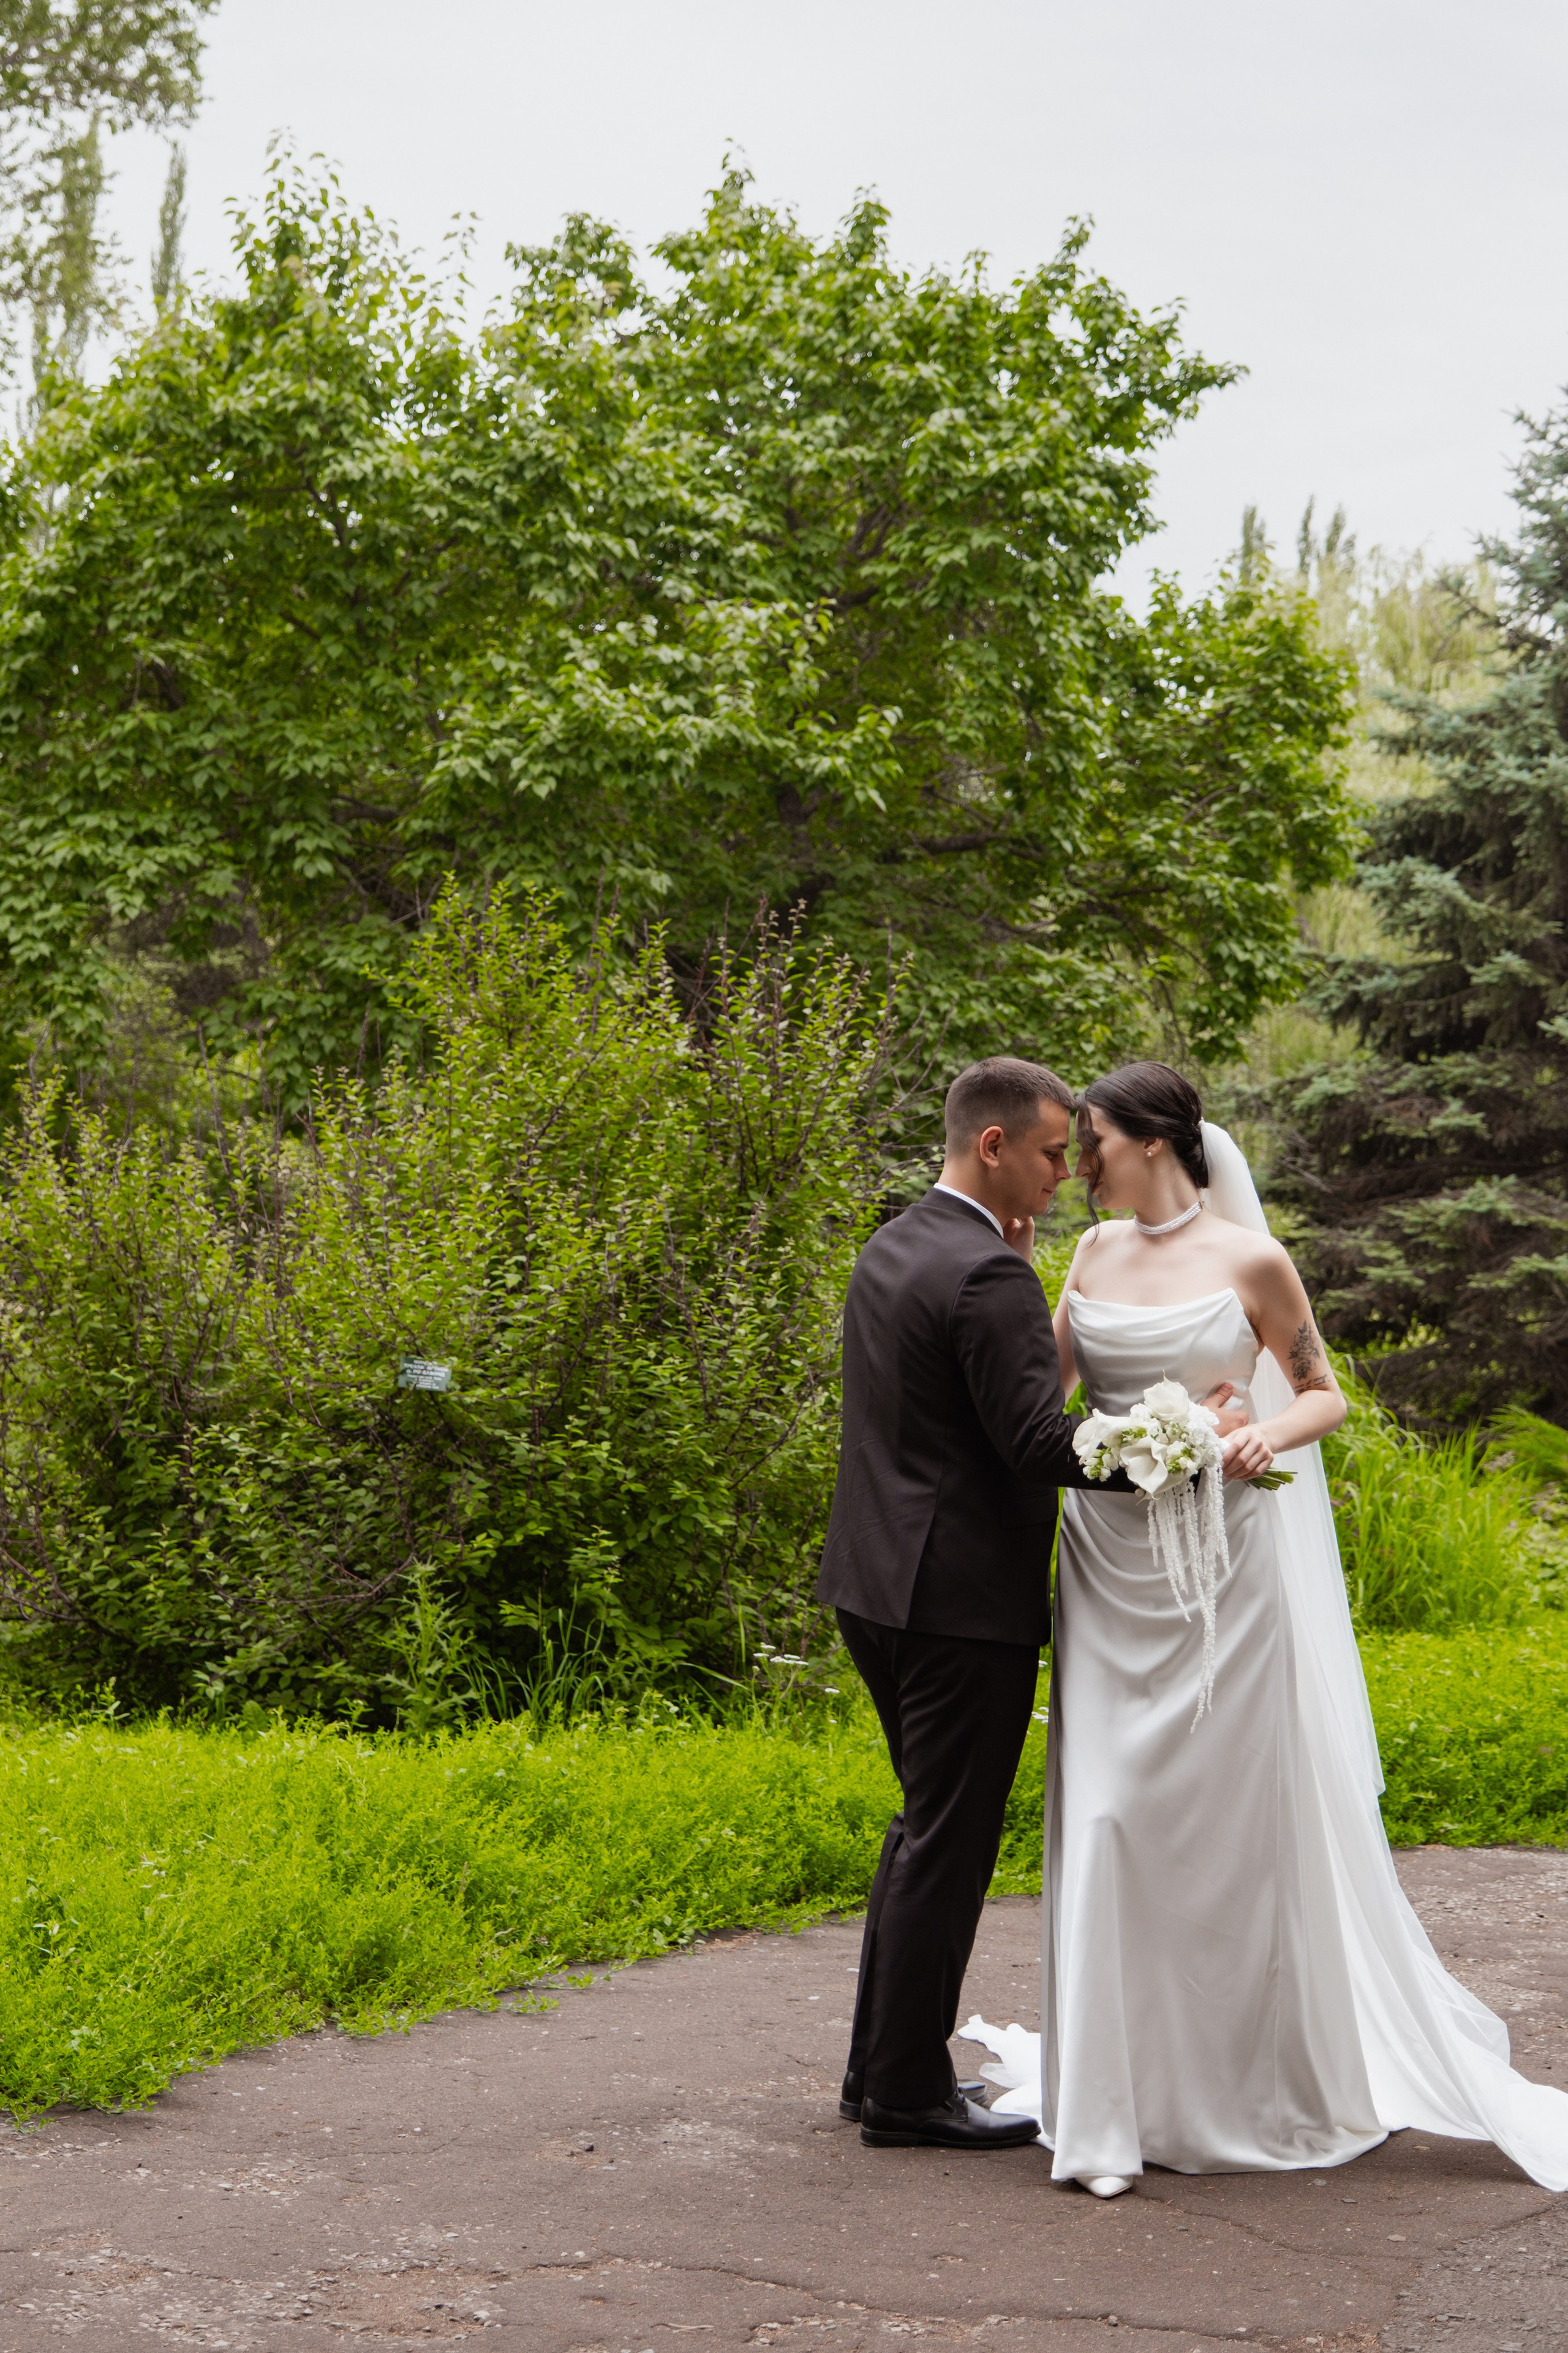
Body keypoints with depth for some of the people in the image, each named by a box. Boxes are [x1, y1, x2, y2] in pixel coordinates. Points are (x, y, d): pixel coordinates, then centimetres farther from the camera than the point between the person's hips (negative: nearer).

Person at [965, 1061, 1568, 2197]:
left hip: (1221, 1562, -4)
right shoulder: (1097, 1252, 10)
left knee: (1241, 1811, 3)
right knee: (1111, 1817, -2)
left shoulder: (1250, 1261, -4)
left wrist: (1270, 1432, -19)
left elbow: (1326, 1394, 2)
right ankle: (1116, 2099, 5)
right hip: (1108, 1563, 4)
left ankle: (1274, 2066, 24)